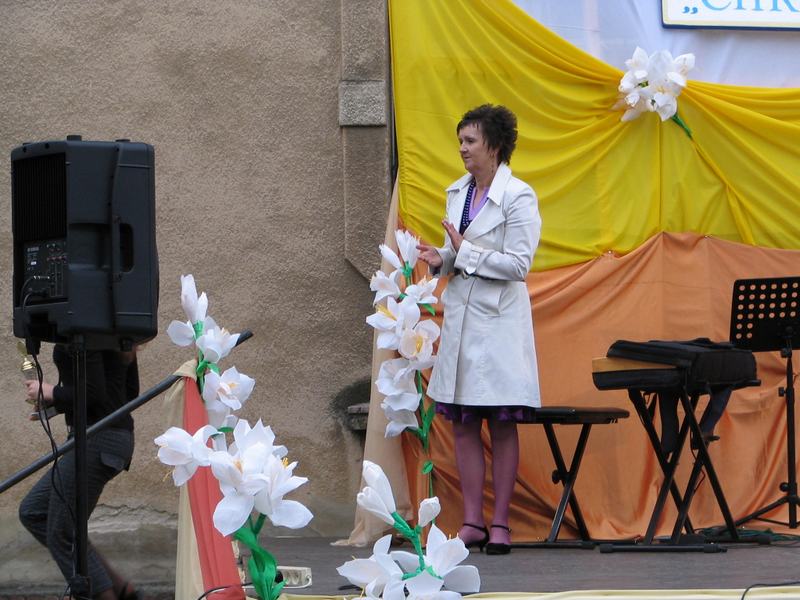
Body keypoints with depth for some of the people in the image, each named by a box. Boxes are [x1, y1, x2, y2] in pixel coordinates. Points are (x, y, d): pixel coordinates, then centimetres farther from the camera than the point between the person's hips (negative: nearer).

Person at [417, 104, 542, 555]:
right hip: (460, 315, 7)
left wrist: (465, 253, -17)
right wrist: (442, 259, 0)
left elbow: (518, 264, -14)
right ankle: (472, 522, 10)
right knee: (463, 424, 5)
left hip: (499, 320, -7)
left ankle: (500, 524, 4)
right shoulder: (457, 192, 11)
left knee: (502, 426, 0)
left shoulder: (519, 198, -11)